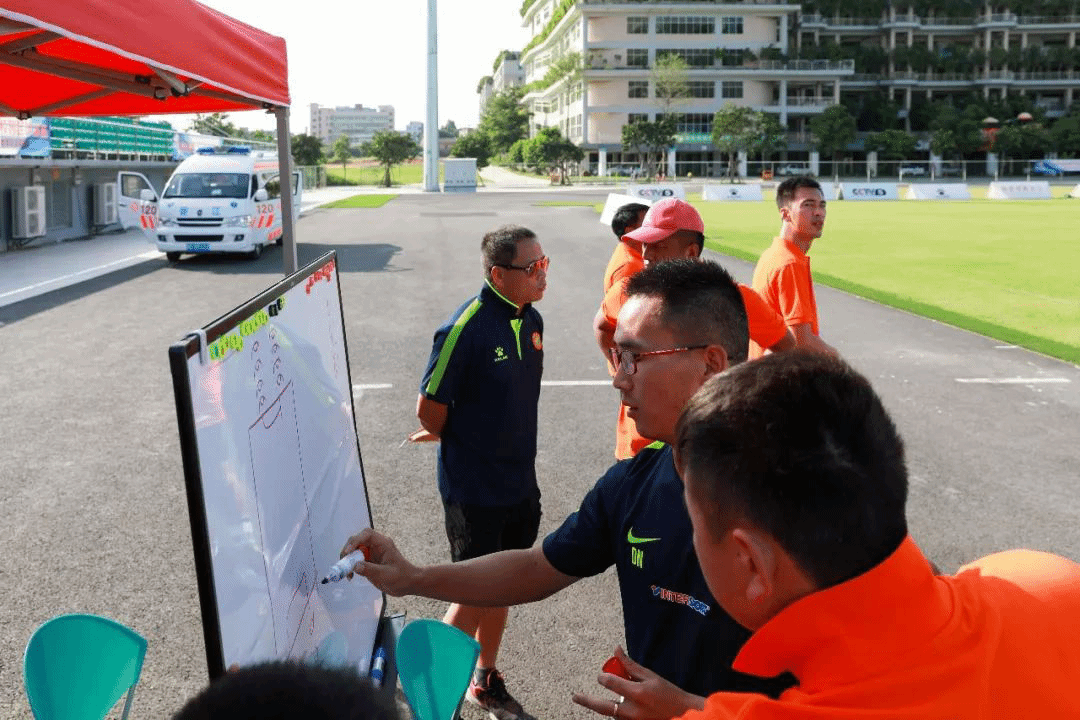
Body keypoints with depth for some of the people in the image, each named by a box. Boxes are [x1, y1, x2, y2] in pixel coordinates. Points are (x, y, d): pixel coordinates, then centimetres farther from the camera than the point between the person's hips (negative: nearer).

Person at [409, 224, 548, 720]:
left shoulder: (532, 321, 1)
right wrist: (459, 443, 2)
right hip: (474, 490, -7)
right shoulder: (466, 328, -22)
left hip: (520, 486, 7)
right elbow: (429, 410, -15)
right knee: (474, 595, 4)